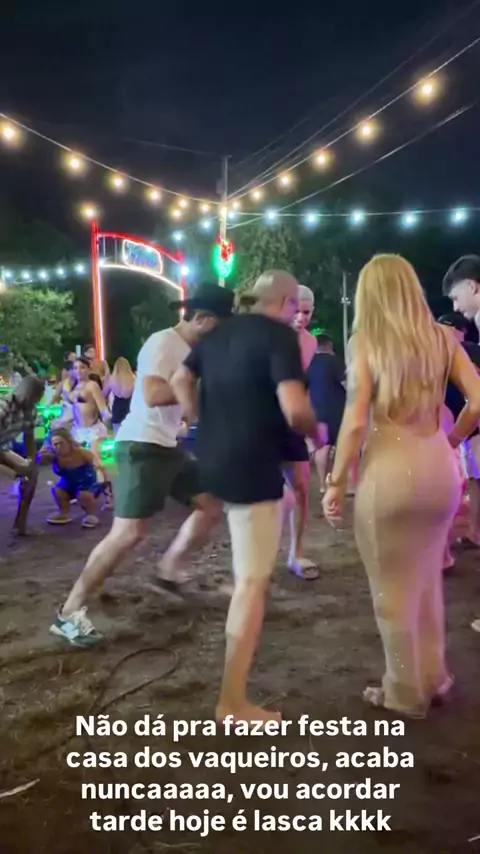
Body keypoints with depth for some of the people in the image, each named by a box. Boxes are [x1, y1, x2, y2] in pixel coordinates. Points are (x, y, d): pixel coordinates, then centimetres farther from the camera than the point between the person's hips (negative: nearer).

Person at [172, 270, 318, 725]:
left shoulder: (219, 332, 10)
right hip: (251, 468, -9)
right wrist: (314, 430, -3)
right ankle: (233, 703, 0)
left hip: (212, 460, 9)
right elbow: (295, 411, -23)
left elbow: (180, 381, 19)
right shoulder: (280, 335, -13)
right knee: (253, 582, -3)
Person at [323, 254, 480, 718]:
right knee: (427, 581, 23)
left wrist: (335, 481, -4)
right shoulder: (442, 338, 6)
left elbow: (356, 421, -13)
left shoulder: (365, 341, -5)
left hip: (389, 471, -5)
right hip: (440, 469, 5)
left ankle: (406, 693, 27)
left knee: (393, 591, 12)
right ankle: (433, 677, 38)